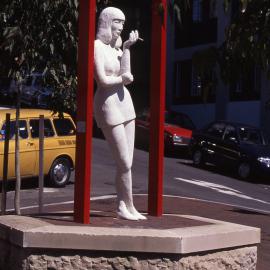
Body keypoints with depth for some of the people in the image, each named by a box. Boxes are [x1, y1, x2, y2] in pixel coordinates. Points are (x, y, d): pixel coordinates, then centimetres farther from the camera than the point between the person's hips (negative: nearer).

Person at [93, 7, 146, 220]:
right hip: (108, 106, -9)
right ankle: (130, 207, 5)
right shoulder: (97, 46, -10)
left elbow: (126, 74, 1)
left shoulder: (115, 46, 15)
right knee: (125, 164, -7)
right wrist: (122, 79, -2)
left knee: (127, 162, 7)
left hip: (125, 103, 9)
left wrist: (126, 47, -4)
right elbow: (103, 80, -19)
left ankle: (122, 206, 13)